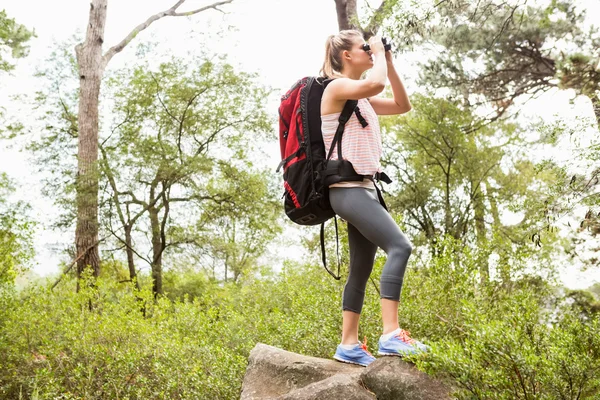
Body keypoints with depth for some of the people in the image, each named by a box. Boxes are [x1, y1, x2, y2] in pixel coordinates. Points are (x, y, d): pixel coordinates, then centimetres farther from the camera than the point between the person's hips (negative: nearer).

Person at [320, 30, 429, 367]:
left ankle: (349, 344, 13)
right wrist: (379, 54, -5)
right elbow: (376, 84, -25)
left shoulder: (362, 99, 22)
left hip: (364, 188, 10)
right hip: (348, 189, -10)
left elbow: (403, 105, 21)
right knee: (400, 246, -23)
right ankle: (391, 335, -26)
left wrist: (389, 62, 16)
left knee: (362, 269, 8)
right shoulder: (337, 87, -5)